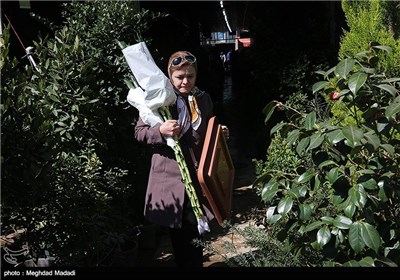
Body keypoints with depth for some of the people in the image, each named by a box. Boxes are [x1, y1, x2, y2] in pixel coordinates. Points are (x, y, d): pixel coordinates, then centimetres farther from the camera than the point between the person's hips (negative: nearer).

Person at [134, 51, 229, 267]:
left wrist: (220, 133, -1)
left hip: (197, 174, 3)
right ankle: (182, 263, 33)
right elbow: (139, 132, -5)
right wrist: (160, 131, -23)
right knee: (177, 232, 12)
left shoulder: (203, 99, 5)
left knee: (196, 231, 10)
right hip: (170, 175, -3)